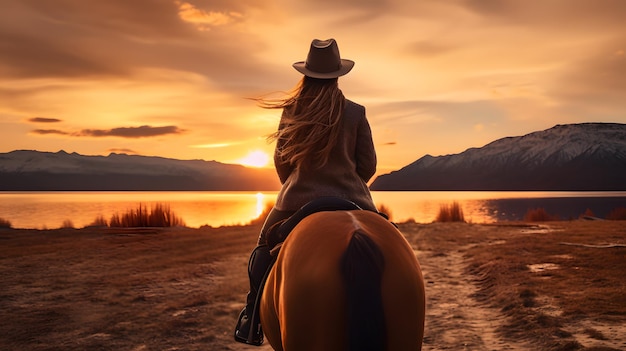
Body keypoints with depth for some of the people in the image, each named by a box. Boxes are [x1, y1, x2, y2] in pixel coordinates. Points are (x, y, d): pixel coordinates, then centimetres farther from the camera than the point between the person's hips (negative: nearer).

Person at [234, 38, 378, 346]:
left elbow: (280, 161, 3)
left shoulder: (292, 112, -4)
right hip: (352, 201, 0)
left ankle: (251, 321, 24)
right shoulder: (356, 113, -6)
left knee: (265, 246, 23)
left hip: (299, 199, 0)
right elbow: (368, 165, -1)